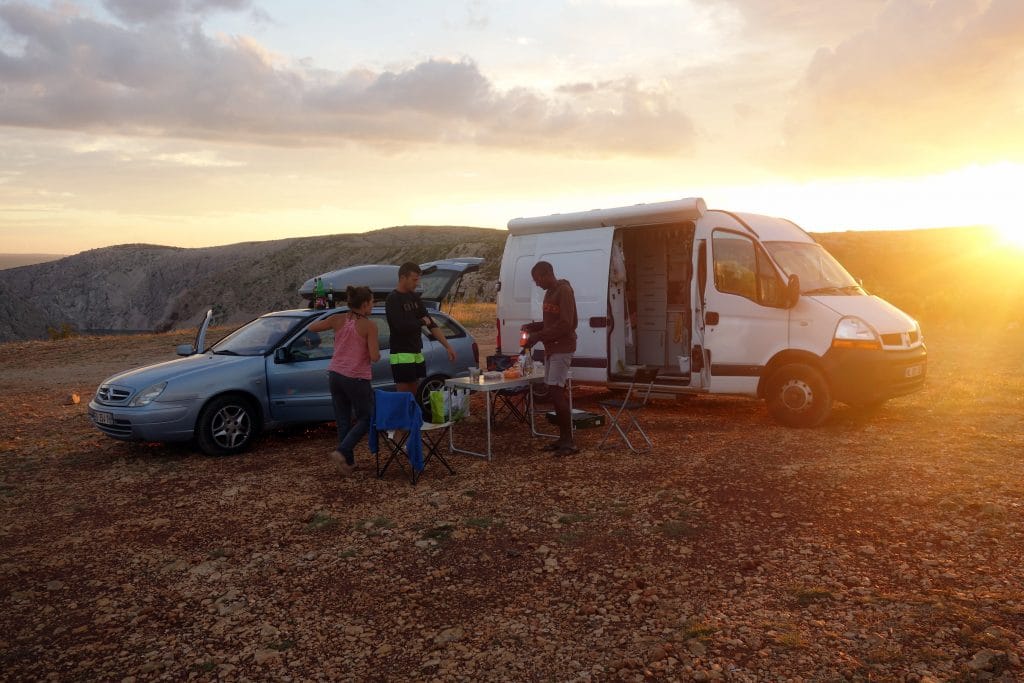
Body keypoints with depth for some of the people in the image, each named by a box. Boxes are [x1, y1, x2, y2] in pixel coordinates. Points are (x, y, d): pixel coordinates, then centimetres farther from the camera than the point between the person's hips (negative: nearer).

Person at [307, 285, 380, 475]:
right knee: (365, 418, 11)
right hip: (357, 379, -5)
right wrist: (377, 352, 6)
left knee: (343, 420, 14)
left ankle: (348, 462, 19)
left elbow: (311, 328, 12)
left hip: (335, 375, 5)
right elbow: (374, 357, -16)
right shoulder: (369, 326, -13)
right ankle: (341, 452, -6)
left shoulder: (338, 319, 0)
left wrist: (327, 320, 25)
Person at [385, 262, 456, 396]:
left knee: (413, 395, 11)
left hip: (417, 354, 8)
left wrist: (448, 346, 5)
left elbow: (431, 324, 11)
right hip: (401, 355, -7)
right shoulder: (393, 299, -11)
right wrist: (422, 321, -7)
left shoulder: (415, 297, 11)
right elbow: (401, 326, -24)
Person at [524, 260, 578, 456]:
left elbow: (565, 324, -20)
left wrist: (539, 336, -18)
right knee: (556, 392, 8)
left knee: (556, 392, -13)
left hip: (562, 349, -9)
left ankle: (569, 441, -8)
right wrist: (533, 327, 7)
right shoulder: (549, 293, 16)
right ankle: (563, 438, 14)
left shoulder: (564, 291, -13)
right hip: (551, 348, 9)